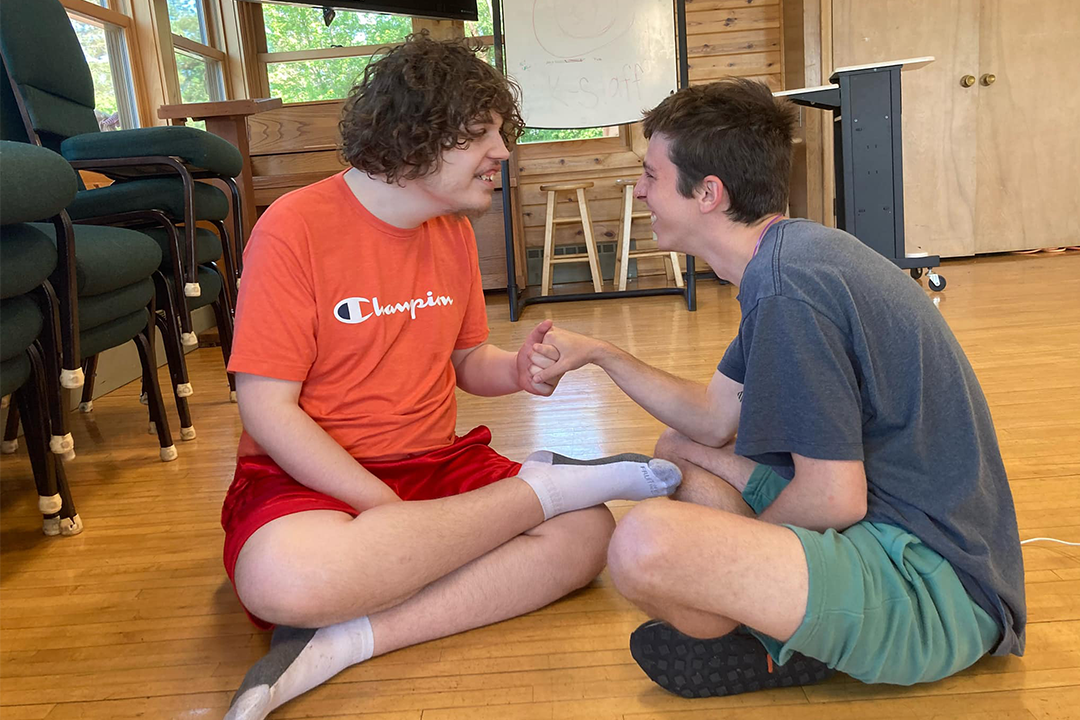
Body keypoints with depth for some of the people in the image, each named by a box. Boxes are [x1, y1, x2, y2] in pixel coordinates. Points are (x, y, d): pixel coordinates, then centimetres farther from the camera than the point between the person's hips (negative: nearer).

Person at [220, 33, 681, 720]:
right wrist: (387, 508, -21)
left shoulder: (454, 230, 7)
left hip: (437, 464, 5)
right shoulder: (295, 227, -13)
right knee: (283, 577, -38)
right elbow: (268, 408, -15)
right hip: (312, 477, -4)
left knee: (587, 534, -17)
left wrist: (517, 371, -8)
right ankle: (539, 487, -21)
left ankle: (342, 642, -23)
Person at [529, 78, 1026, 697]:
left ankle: (791, 652, -1)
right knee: (677, 450, 21)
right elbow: (714, 419, 13)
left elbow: (834, 499, -22)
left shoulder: (788, 289, -22)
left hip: (937, 592, -11)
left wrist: (737, 545, -3)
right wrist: (599, 354, 13)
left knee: (646, 546, -33)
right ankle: (785, 621, 2)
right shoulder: (793, 253, 10)